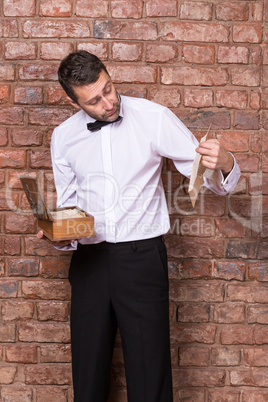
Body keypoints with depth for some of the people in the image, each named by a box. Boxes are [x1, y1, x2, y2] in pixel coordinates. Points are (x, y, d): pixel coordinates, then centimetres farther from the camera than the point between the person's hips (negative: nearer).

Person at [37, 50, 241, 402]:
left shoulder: (154, 118, -5)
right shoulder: (63, 137, 5)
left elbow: (205, 175, -3)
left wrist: (223, 163, -25)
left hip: (142, 256, -3)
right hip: (88, 259, 3)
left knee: (150, 371, 2)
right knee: (88, 370, 15)